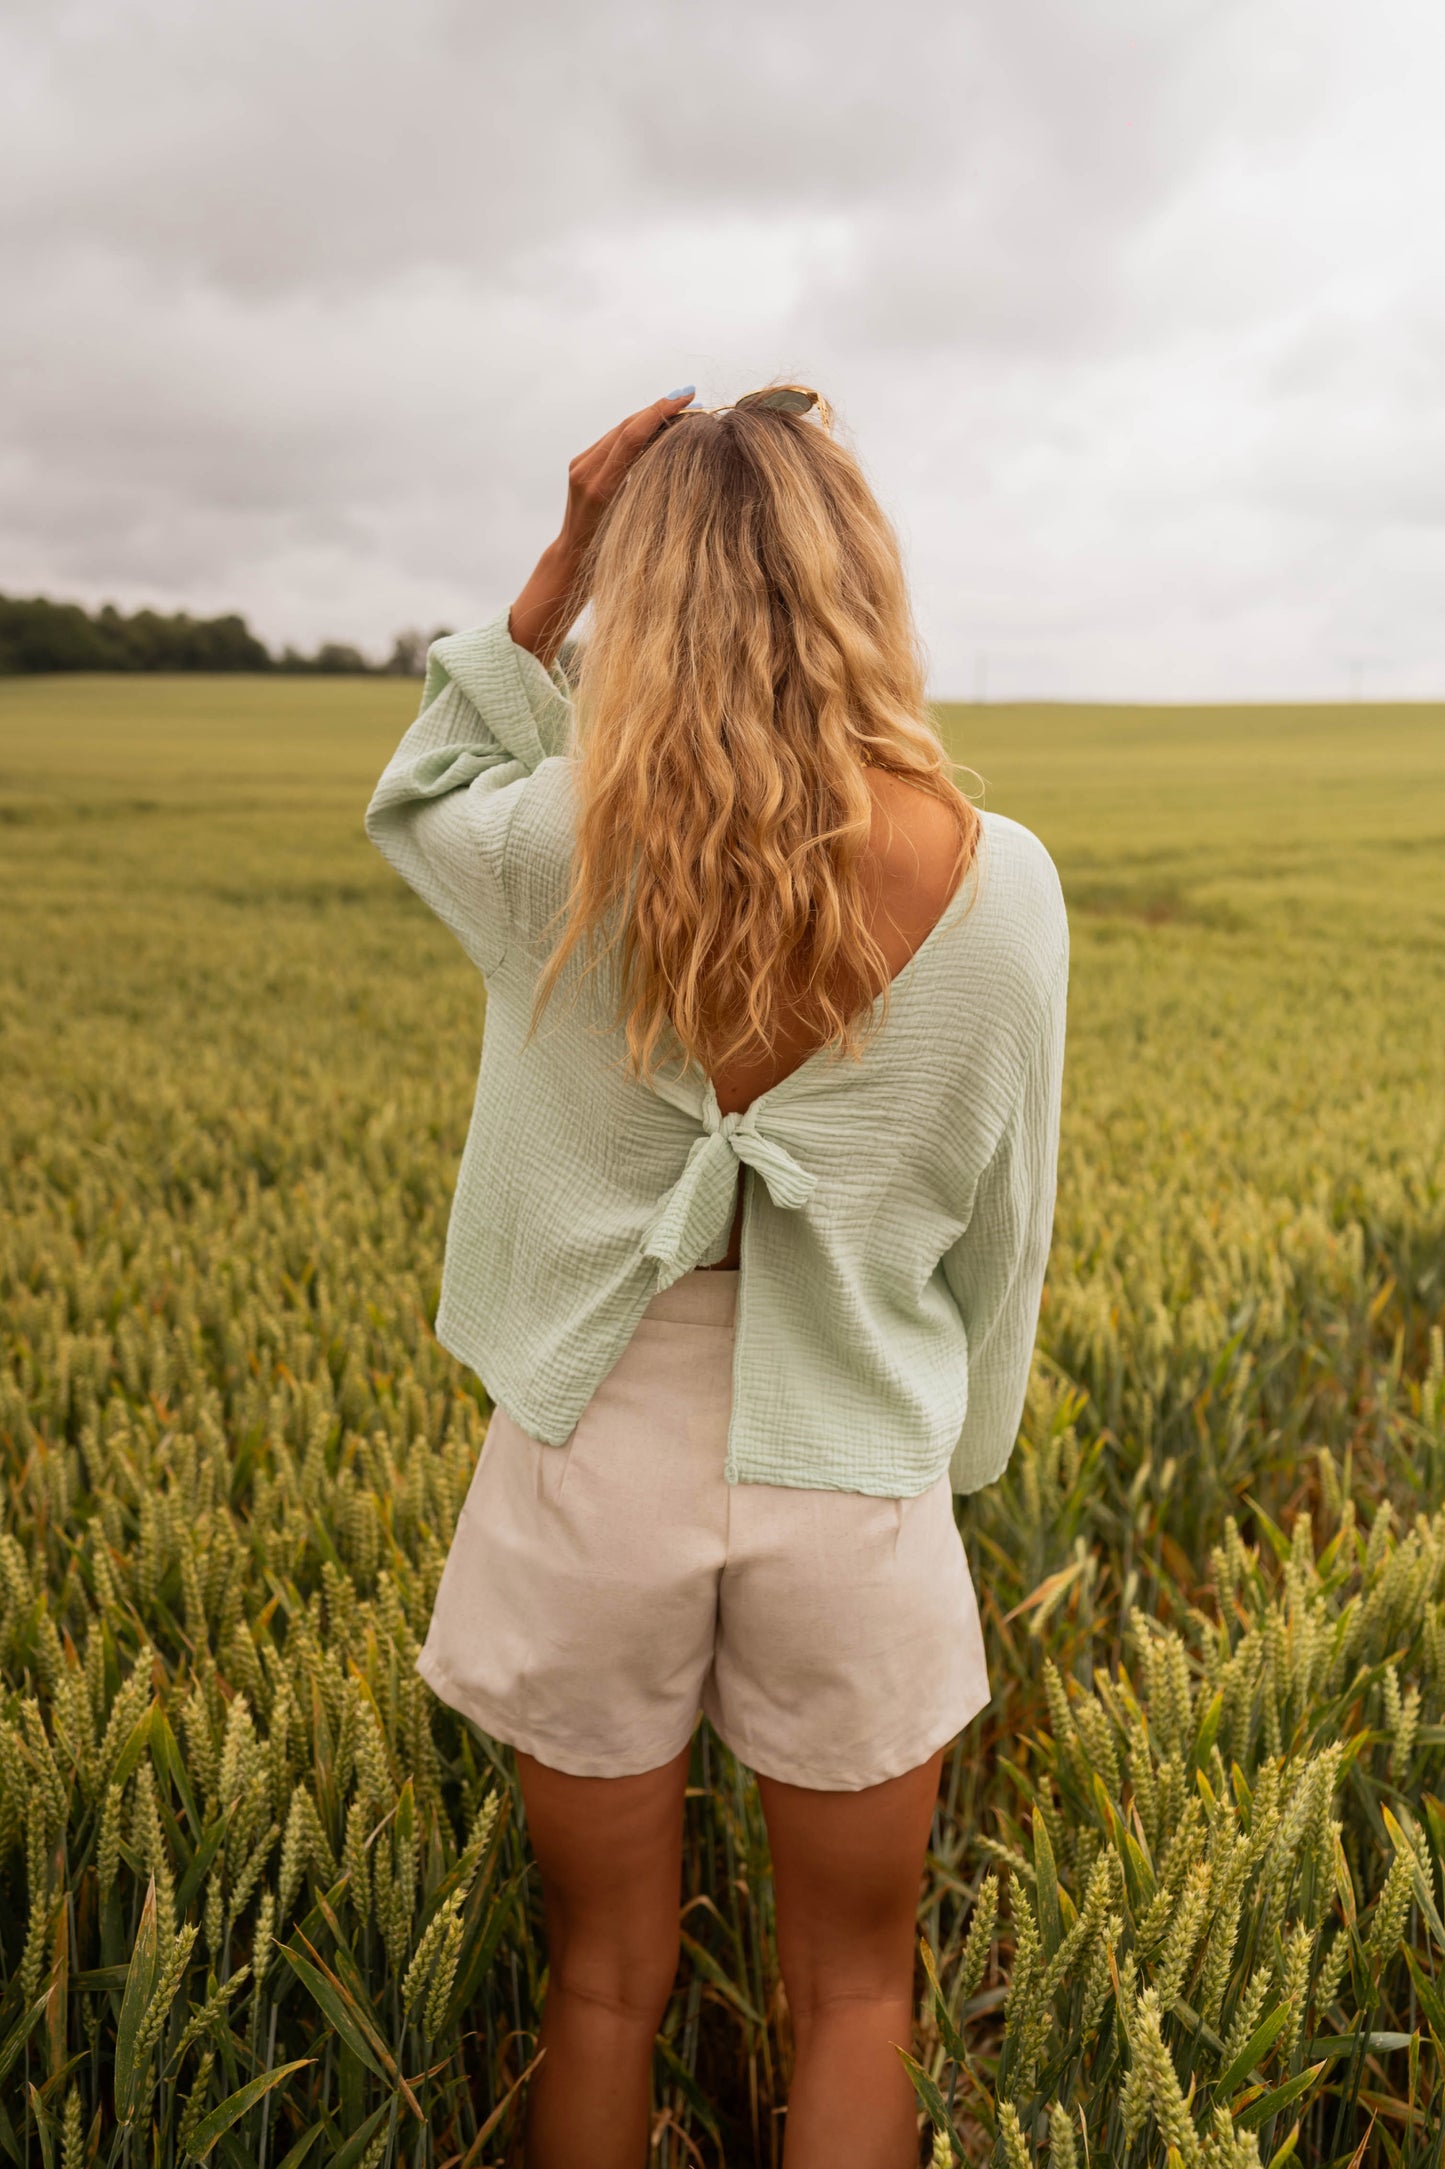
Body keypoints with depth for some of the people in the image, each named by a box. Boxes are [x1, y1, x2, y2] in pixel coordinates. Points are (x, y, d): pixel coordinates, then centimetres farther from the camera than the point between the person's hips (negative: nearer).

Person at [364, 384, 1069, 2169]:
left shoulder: (565, 851, -17)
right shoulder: (1001, 881, -13)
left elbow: (418, 799, 9)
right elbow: (999, 1230, -1)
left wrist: (559, 567, -1)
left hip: (598, 1485, 0)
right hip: (854, 1495, 1)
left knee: (606, 1985, 23)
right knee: (851, 1999, 24)